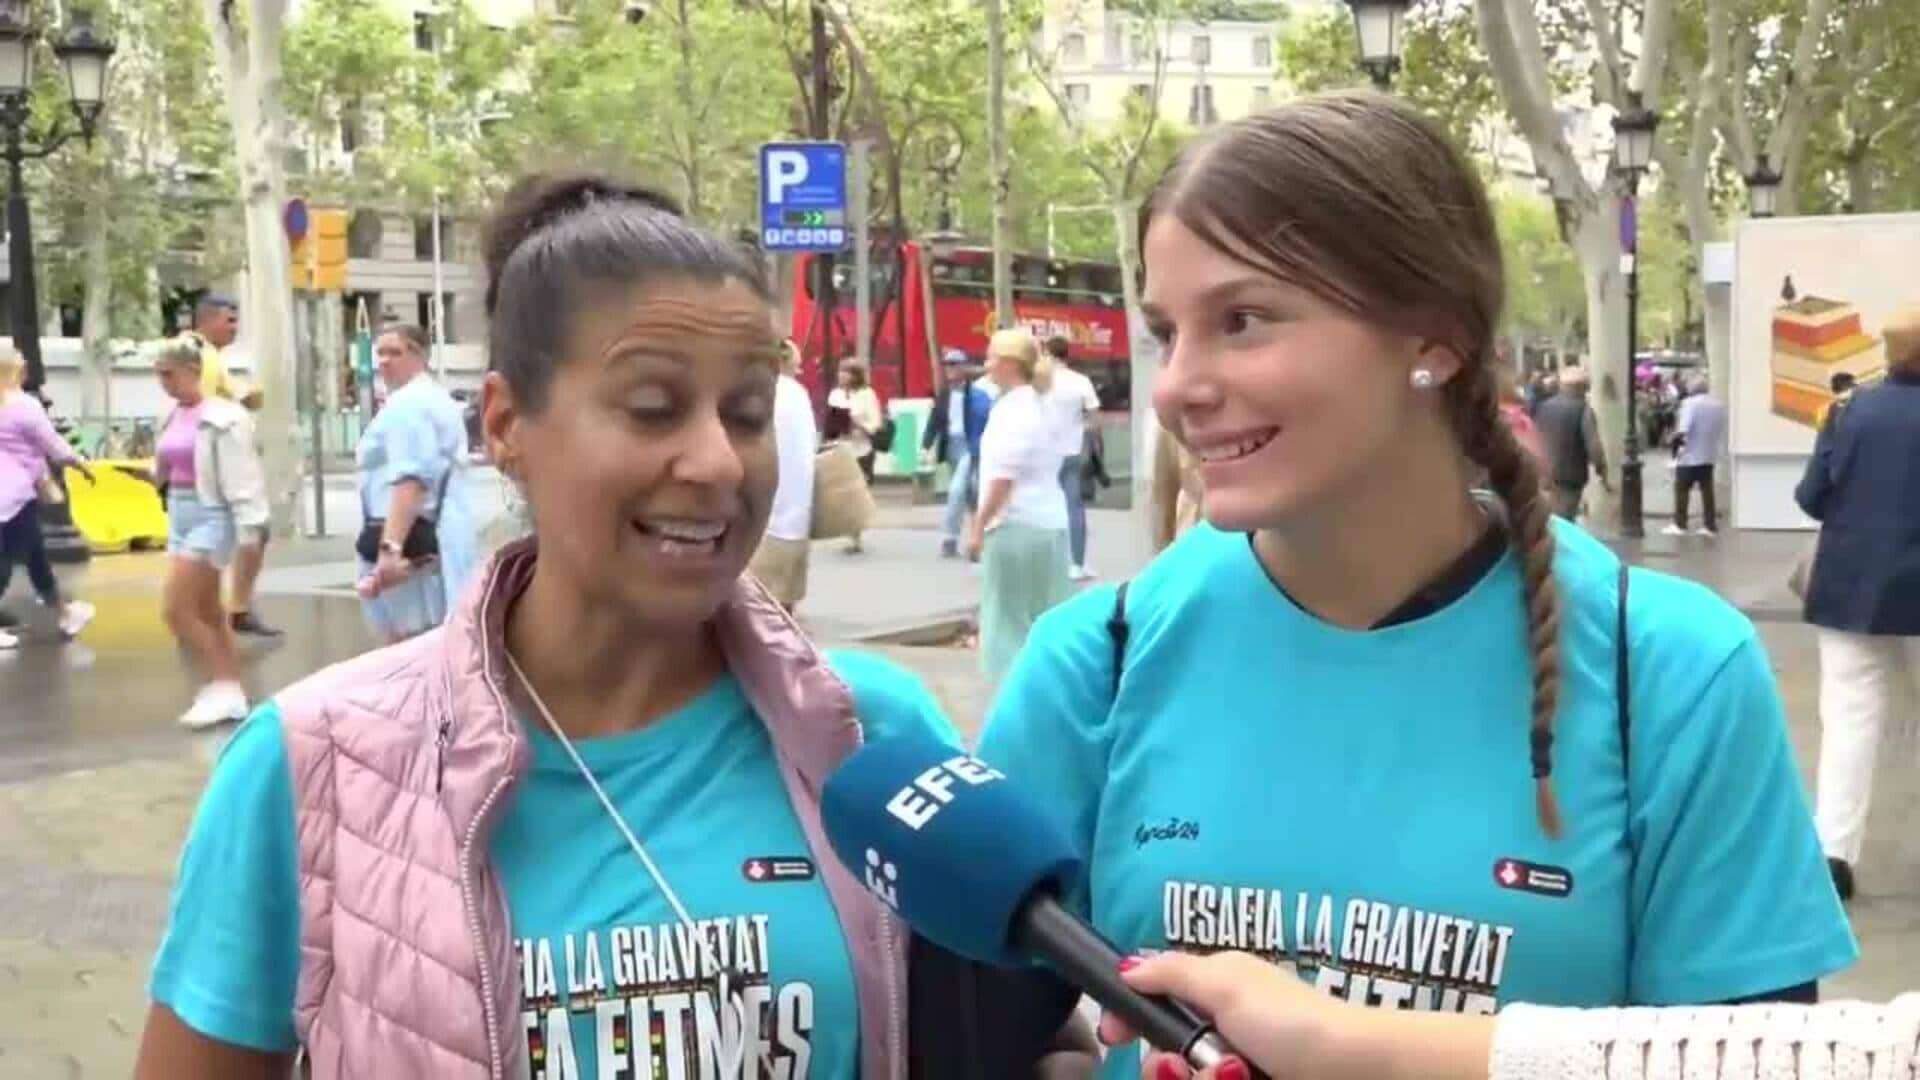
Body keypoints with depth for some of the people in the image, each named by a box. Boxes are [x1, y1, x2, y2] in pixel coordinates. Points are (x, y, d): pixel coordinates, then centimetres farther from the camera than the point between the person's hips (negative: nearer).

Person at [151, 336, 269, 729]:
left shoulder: (222, 416, -15)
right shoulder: (174, 416, 8)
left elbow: (241, 474, -17)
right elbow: (166, 468, 16)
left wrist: (249, 527, -19)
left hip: (211, 515, -9)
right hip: (180, 514, 9)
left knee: (175, 609, -11)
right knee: (208, 611, 12)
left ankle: (224, 684, 0)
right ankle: (230, 691, 19)